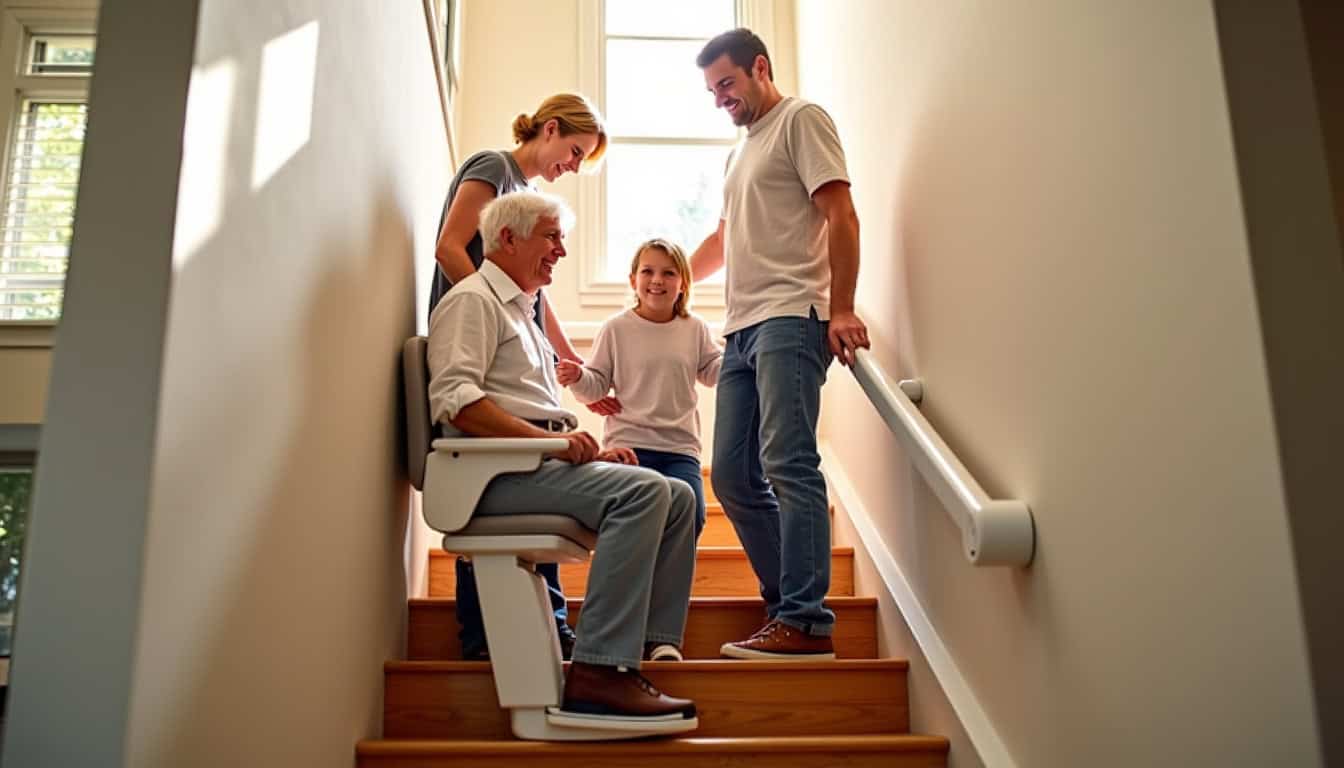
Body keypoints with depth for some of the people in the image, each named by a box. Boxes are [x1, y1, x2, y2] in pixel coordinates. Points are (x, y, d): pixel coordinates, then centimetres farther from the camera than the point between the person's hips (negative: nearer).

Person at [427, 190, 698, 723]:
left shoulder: (522, 312, 30)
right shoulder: (473, 300, -1)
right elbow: (454, 400, -17)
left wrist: (594, 451, 12)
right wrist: (551, 439, -24)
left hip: (539, 461, 9)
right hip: (498, 472, -9)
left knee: (678, 497, -3)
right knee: (643, 490, -28)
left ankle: (650, 645, -9)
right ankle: (597, 671, -31)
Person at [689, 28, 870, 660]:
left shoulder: (801, 120, 3)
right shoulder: (740, 152, 29)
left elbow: (840, 215, -8)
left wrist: (841, 308, -18)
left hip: (790, 318, -9)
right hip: (742, 327, 9)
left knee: (787, 463, -17)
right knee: (733, 476, 3)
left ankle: (806, 622, -15)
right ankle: (788, 604, 10)